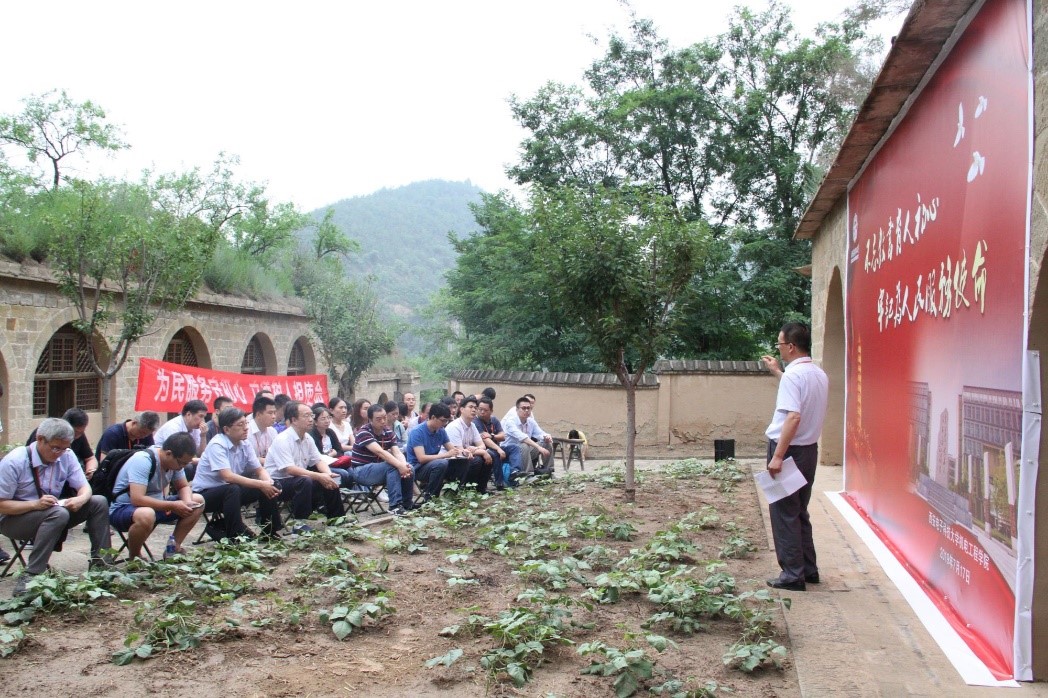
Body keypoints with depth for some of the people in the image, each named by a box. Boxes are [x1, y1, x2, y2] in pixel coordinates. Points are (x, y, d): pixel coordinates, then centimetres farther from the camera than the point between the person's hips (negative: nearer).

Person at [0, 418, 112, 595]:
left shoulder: (67, 456, -7)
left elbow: (84, 487, -3)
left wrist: (81, 499, -27)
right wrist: (35, 504, -34)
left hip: (52, 514, 6)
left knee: (99, 502, -11)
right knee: (58, 514, -36)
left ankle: (99, 562, -4)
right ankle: (28, 578, -33)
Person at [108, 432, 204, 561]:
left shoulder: (175, 461, -4)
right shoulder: (143, 461, -27)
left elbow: (184, 487, 9)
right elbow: (137, 499, -35)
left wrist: (187, 502, -14)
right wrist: (172, 506, -29)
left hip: (155, 505, 8)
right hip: (123, 509, -8)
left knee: (198, 501, -3)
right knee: (146, 515, -41)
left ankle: (174, 548, 2)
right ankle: (133, 557, -12)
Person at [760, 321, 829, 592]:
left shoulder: (793, 375, -19)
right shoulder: (819, 375, 8)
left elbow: (794, 417, -27)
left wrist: (778, 456, -26)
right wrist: (777, 372, 33)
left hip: (789, 450, -9)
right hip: (810, 449, 9)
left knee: (784, 514, 1)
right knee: (800, 512, 19)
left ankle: (793, 575, 6)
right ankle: (809, 569, 26)